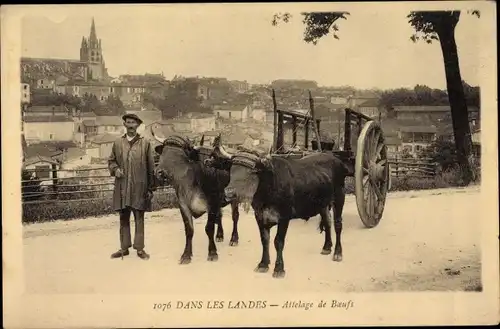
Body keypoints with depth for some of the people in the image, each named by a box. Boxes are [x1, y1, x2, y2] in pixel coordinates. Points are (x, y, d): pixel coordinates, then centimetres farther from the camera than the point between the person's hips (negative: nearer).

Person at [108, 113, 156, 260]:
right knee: (123, 218, 9)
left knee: (139, 218, 3)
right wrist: (115, 169, -6)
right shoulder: (118, 143, 8)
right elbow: (111, 160, 18)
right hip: (122, 188, 2)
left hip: (139, 187, -2)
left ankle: (140, 248, 11)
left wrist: (151, 188, -1)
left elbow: (151, 167, 2)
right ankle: (124, 247, 19)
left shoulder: (145, 143, 2)